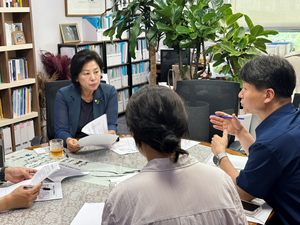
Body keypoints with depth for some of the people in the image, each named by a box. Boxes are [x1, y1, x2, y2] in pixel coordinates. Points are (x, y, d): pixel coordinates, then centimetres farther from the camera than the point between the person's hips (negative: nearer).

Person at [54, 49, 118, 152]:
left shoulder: (110, 92, 1)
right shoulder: (63, 95, -4)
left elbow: (111, 124, -2)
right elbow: (61, 130, -7)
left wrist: (110, 133, -27)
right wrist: (68, 140, -31)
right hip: (74, 149, 1)